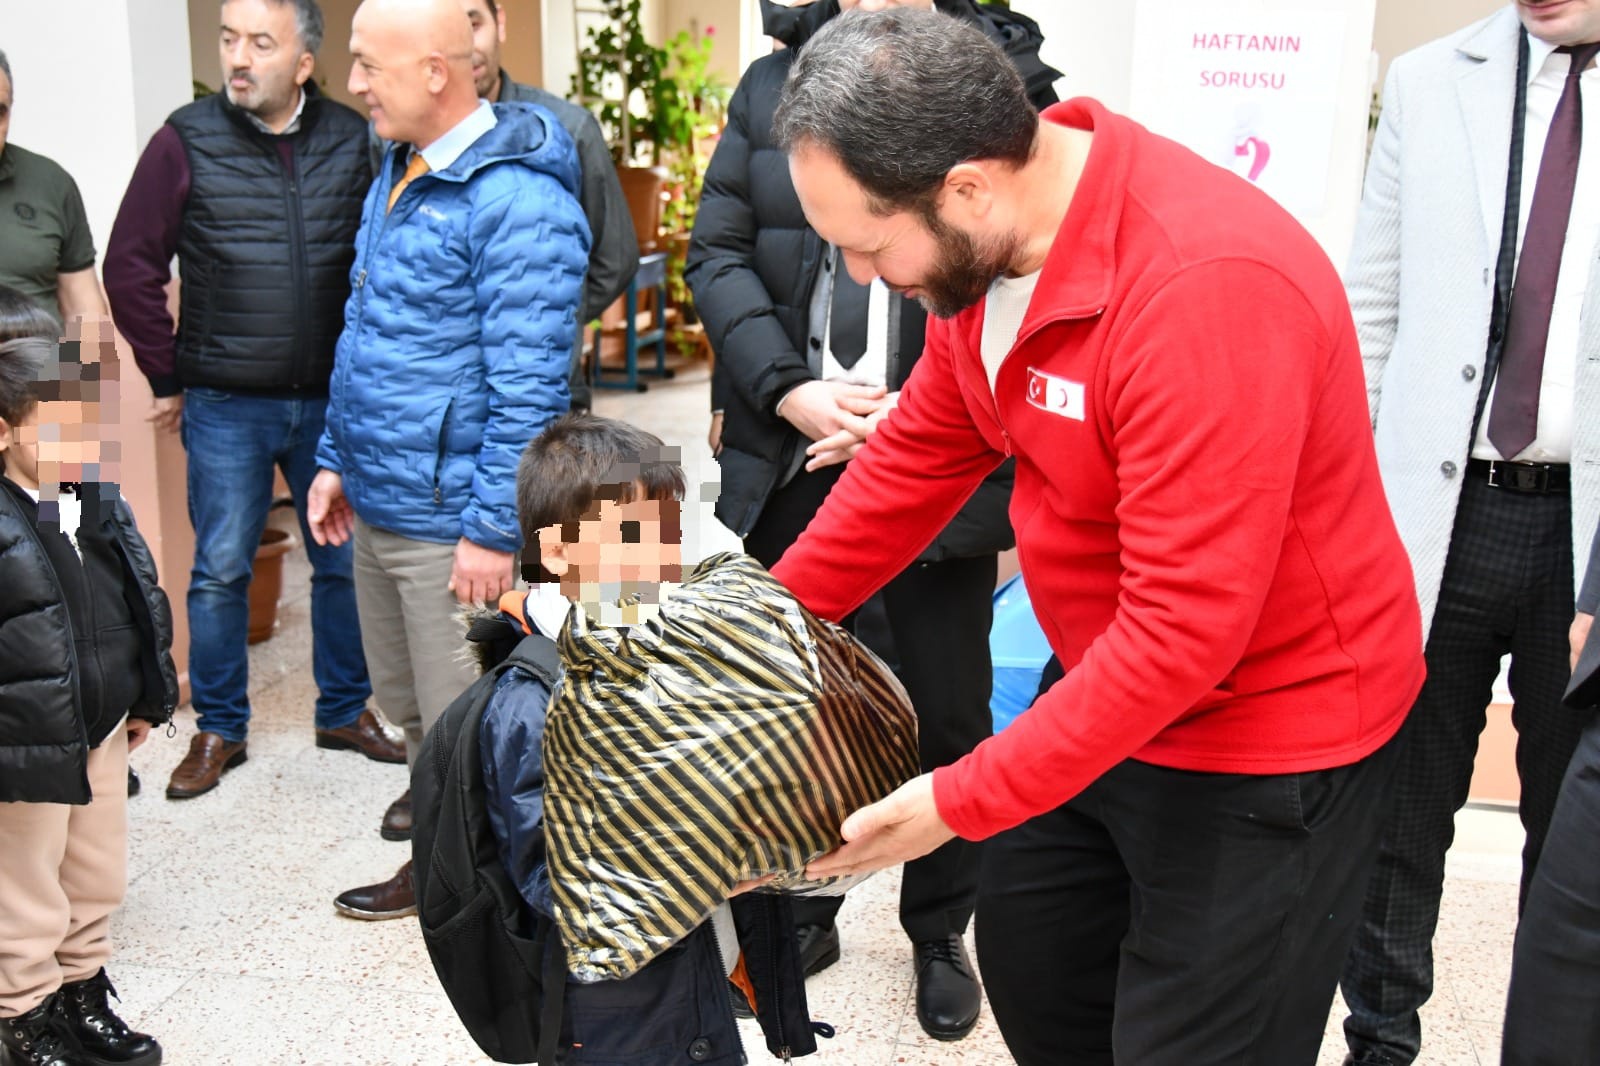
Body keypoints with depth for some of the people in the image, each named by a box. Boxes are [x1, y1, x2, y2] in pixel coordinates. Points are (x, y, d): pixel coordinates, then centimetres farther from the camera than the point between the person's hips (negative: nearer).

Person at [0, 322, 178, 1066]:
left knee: (98, 878, 21)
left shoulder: (98, 499, 2)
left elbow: (141, 599, 12)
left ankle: (83, 994, 41)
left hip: (104, 729, 7)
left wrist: (147, 697, 15)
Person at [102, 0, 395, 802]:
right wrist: (168, 379, 0)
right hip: (226, 406, -2)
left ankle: (344, 710, 29)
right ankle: (219, 730, 22)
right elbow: (131, 266, -1)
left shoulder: (352, 141, -1)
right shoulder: (187, 140, -6)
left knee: (343, 561, 12)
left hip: (330, 401, 2)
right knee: (220, 572, 7)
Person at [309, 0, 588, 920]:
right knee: (403, 698, 23)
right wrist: (338, 460, 17)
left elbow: (528, 387, -21)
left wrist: (495, 530, -21)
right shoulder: (396, 178, 11)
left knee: (462, 721, 7)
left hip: (450, 523, -9)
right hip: (377, 504, 9)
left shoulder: (518, 200, -19)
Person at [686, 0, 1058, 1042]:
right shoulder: (771, 84, 9)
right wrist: (791, 392, -9)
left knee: (948, 710, 9)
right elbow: (718, 254, 5)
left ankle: (941, 934, 30)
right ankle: (805, 909, 35)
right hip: (791, 463, 3)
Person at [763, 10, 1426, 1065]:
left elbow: (1184, 628, -32)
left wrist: (963, 801, -27)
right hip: (1104, 687, 8)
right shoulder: (985, 243, -7)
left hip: (1266, 745, -8)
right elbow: (920, 456, 4)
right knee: (1030, 968, 22)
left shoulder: (1207, 288, -34)